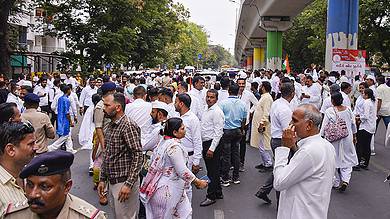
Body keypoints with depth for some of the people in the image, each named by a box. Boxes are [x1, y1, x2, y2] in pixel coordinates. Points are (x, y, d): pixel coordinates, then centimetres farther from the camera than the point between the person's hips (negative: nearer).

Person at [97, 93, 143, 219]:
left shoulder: (128, 126, -18)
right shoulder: (109, 127, 11)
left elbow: (138, 156, -23)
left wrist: (129, 184, -25)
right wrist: (102, 179, 15)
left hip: (124, 183, -9)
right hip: (112, 182, 9)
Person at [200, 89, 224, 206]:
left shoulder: (217, 112, -15)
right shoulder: (206, 111, 15)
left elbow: (218, 132, -19)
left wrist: (211, 148, -22)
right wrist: (203, 146, 17)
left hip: (213, 144, -10)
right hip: (205, 143, 10)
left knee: (213, 171, -1)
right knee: (211, 170, 17)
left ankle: (211, 196, 9)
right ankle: (218, 193, 29)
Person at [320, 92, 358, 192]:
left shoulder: (329, 111, -14)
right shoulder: (348, 110, -3)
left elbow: (324, 127, -12)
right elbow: (353, 124, 7)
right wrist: (354, 136, 20)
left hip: (334, 139, -2)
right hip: (347, 139, 2)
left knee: (335, 160, 11)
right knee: (347, 159, 12)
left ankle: (336, 182, 21)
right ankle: (345, 180, -5)